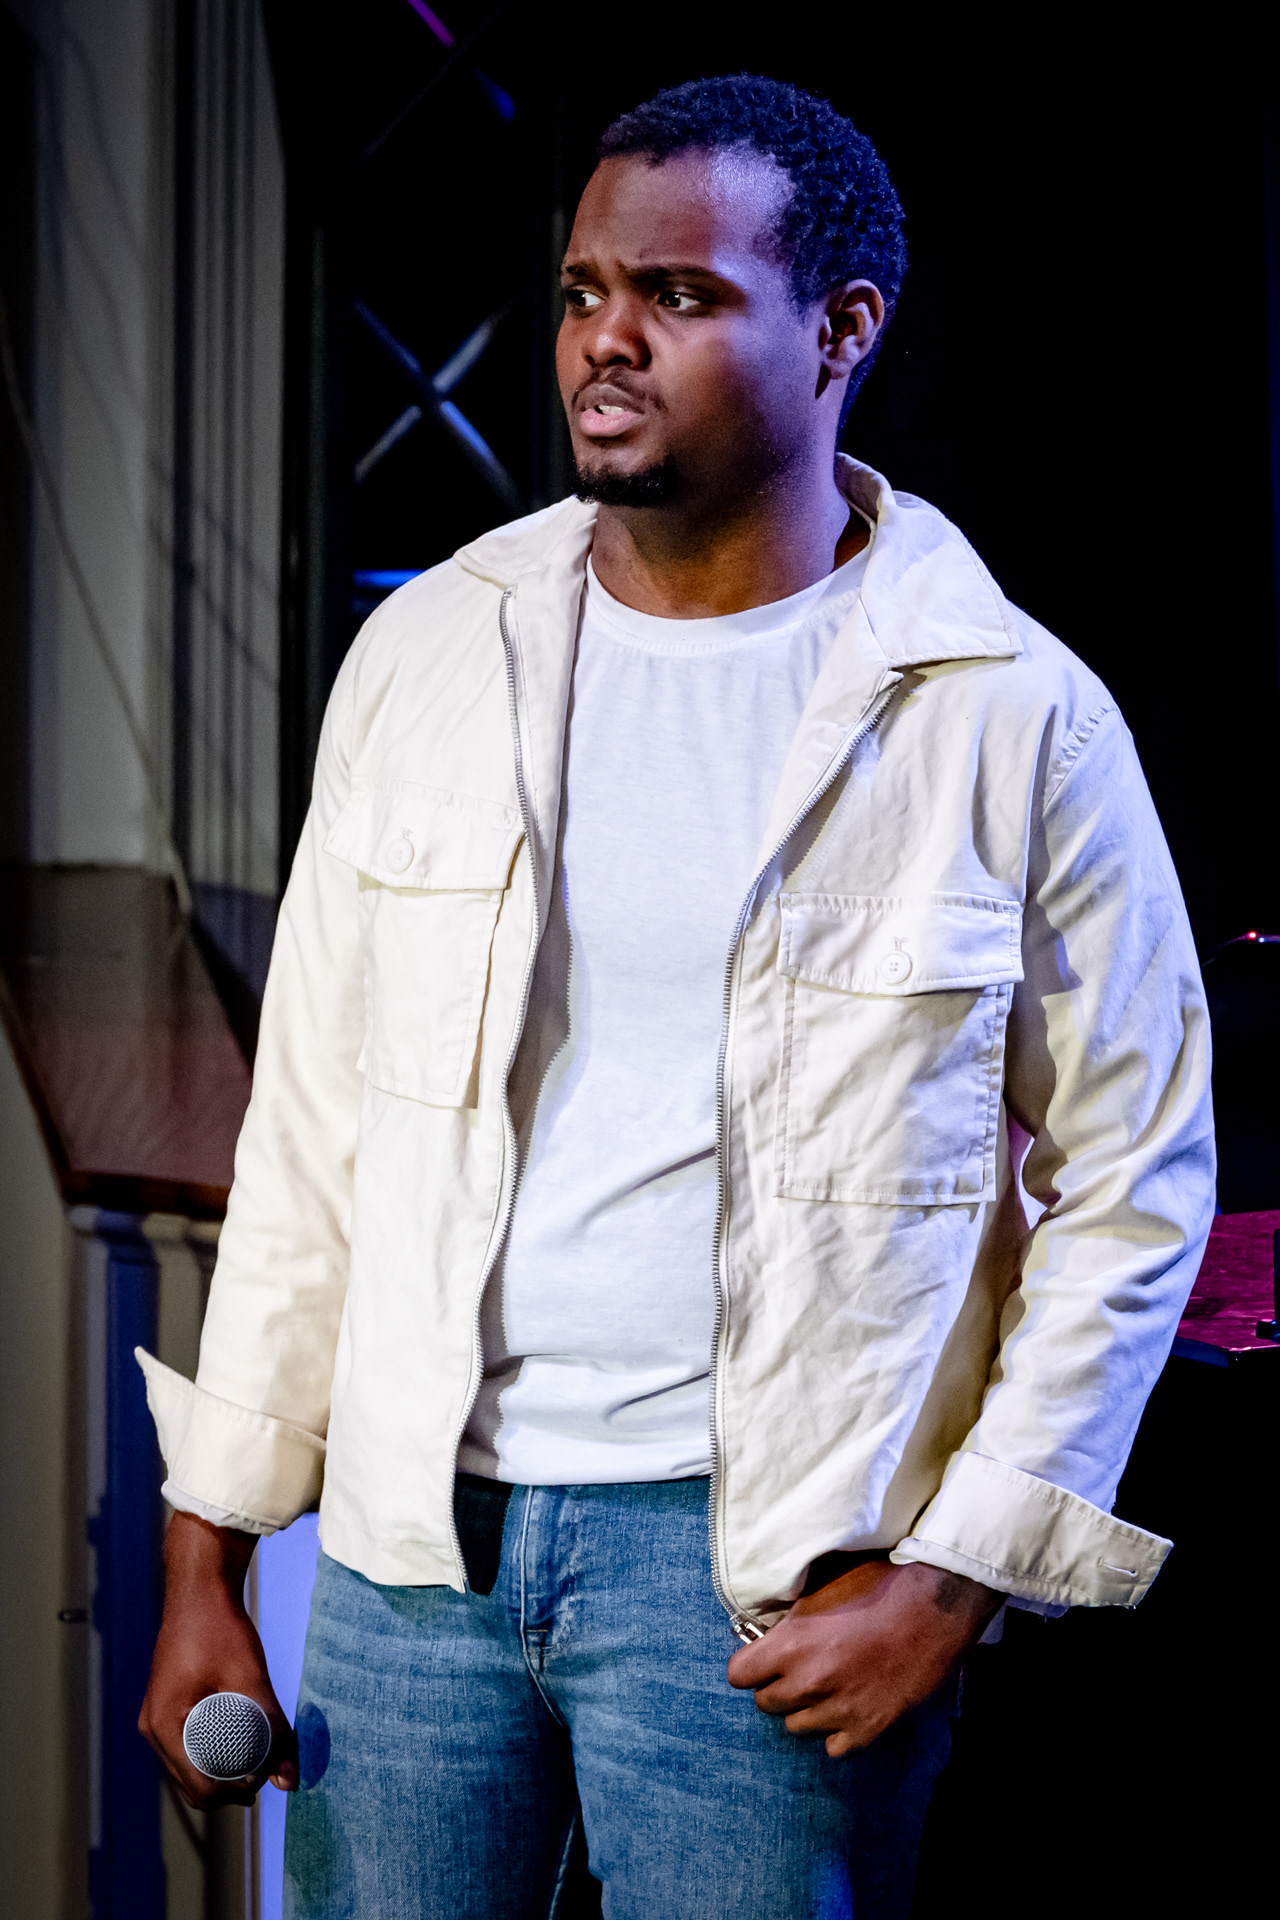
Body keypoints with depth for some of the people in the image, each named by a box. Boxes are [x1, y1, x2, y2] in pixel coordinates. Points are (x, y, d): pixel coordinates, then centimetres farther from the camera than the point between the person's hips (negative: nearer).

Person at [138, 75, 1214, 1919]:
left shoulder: (1014, 718, -7)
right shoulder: (428, 652, 3)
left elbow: (1135, 1181, -2)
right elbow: (310, 1127, 7)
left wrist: (956, 1573, -9)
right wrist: (207, 1557, 6)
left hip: (763, 1559, -3)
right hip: (413, 1525, 3)